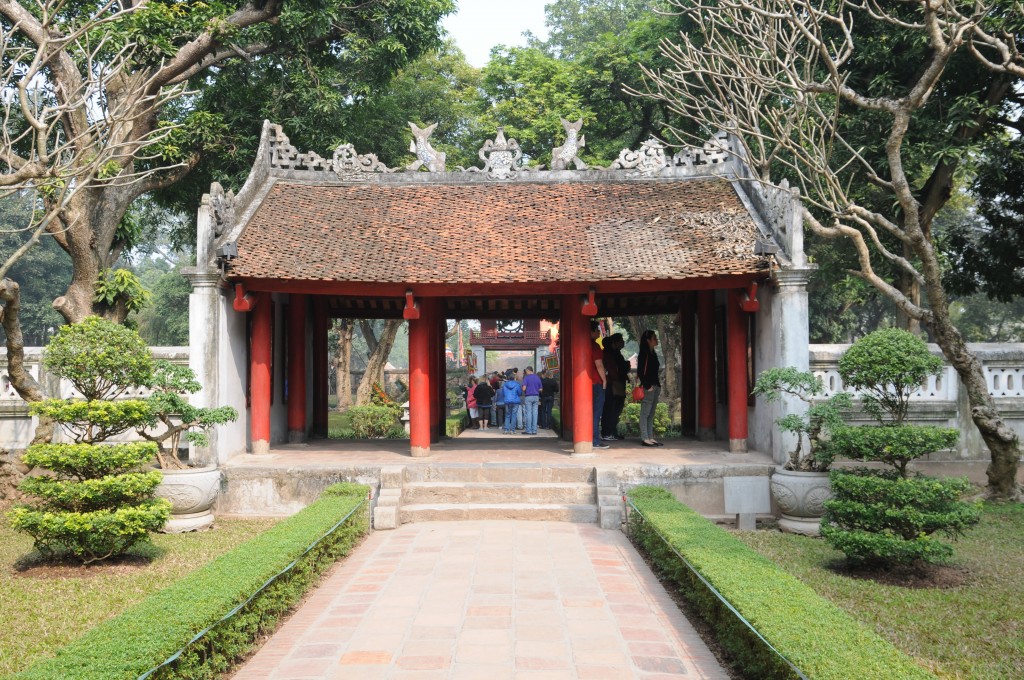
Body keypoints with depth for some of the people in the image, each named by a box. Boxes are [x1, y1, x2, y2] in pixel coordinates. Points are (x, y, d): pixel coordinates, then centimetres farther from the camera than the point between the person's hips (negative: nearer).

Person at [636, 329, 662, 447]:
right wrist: (648, 386, -16)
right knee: (645, 413, -6)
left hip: (655, 386, 9)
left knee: (651, 413, 10)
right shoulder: (644, 354, -10)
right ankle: (645, 438, -6)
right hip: (648, 387, -9)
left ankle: (650, 437, 14)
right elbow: (640, 372, -14)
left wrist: (658, 384, 14)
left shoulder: (653, 353, 16)